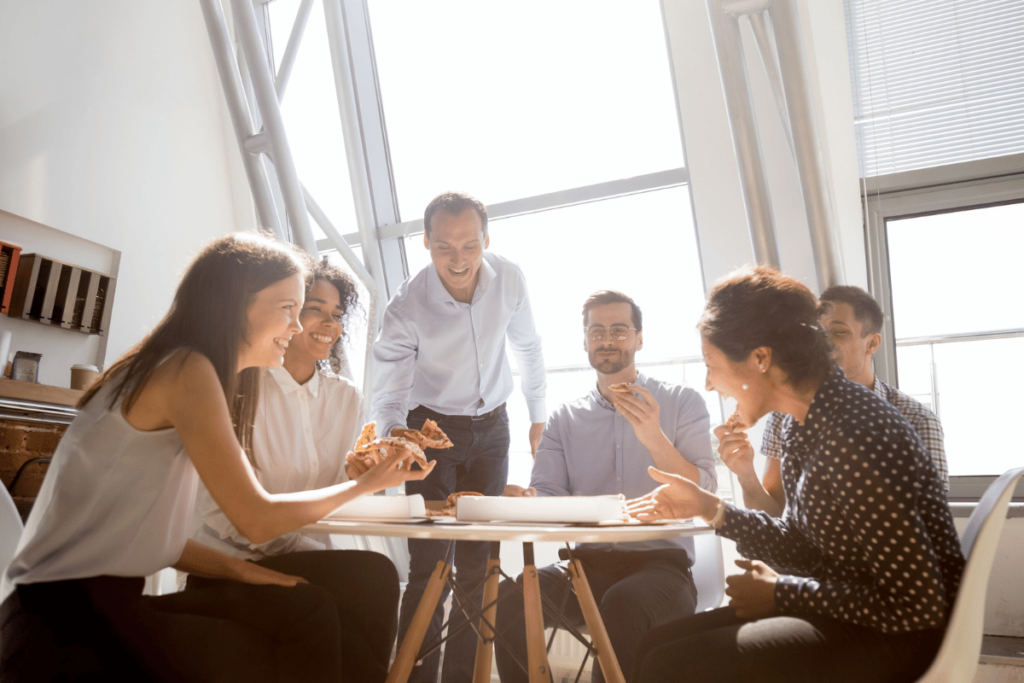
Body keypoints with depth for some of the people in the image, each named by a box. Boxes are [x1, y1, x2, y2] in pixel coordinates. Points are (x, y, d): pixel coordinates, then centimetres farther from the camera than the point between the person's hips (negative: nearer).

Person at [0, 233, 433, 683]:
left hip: (100, 601, 7)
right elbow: (256, 519, -16)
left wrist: (235, 568, -4)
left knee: (308, 610, -6)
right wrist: (367, 483, -5)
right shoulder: (186, 369, -15)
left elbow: (149, 531, 9)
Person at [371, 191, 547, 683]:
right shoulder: (405, 308, -22)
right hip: (432, 428, -3)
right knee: (430, 565, -10)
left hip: (492, 426, 3)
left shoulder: (509, 279, -13)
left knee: (478, 563, 5)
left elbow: (527, 347, 4)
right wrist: (395, 434, -44)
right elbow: (388, 393, -21)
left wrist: (538, 416, 10)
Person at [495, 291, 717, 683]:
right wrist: (524, 500, -22)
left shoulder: (682, 402, 3)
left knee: (622, 605, -36)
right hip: (589, 564, 3)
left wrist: (654, 438, -21)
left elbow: (704, 495, -6)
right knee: (509, 599, -24)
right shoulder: (564, 418, 11)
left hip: (661, 562, -2)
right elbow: (545, 495, 2)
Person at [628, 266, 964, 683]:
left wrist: (780, 592, -16)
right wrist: (709, 509, 1)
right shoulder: (810, 424, 1)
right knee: (656, 644, 5)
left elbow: (918, 606, -25)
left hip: (899, 638, -8)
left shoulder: (853, 441, -27)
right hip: (845, 613, 8)